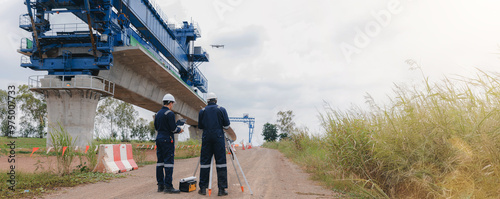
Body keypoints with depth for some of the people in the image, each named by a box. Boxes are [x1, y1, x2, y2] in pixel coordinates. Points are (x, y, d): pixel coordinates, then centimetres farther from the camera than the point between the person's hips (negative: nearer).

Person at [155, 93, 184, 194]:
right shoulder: (170, 114, -12)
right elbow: (173, 129, -15)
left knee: (160, 162, 9)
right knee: (169, 162, -6)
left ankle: (160, 185, 14)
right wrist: (179, 130, 4)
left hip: (159, 139, 8)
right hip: (167, 140, -8)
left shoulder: (158, 113, 13)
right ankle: (168, 186, -7)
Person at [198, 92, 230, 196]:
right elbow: (227, 125, 1)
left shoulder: (202, 111, 8)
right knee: (221, 162, 0)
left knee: (204, 162, 6)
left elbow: (200, 126, 14)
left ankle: (203, 188, 9)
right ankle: (222, 189, -1)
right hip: (219, 137, -2)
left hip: (206, 137, 2)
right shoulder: (221, 109, 3)